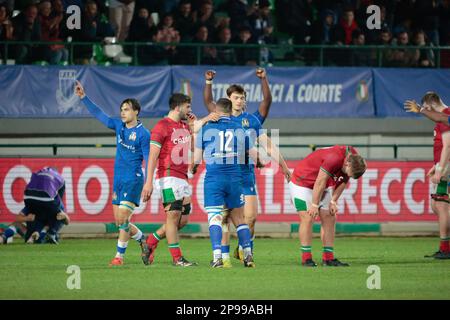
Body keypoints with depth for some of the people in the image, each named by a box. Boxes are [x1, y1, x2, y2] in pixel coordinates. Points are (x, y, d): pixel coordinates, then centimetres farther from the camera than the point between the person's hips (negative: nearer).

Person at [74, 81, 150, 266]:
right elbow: (98, 114, 14)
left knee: (122, 219, -11)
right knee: (119, 220, 8)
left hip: (133, 180, -7)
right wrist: (83, 97, 7)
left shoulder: (143, 133, -9)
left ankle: (119, 256, -3)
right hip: (118, 180, 7)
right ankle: (143, 241, 27)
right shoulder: (119, 126, 9)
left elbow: (149, 160, -9)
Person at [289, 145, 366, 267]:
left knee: (329, 219, 1)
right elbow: (320, 182, -30)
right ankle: (306, 258, -9)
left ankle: (328, 258, 4)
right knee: (307, 218, -13)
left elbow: (343, 182, 2)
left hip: (324, 186, 8)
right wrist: (314, 205, -23)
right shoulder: (334, 158, -37)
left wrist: (334, 201, -3)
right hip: (302, 182, -8)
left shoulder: (353, 158, -12)